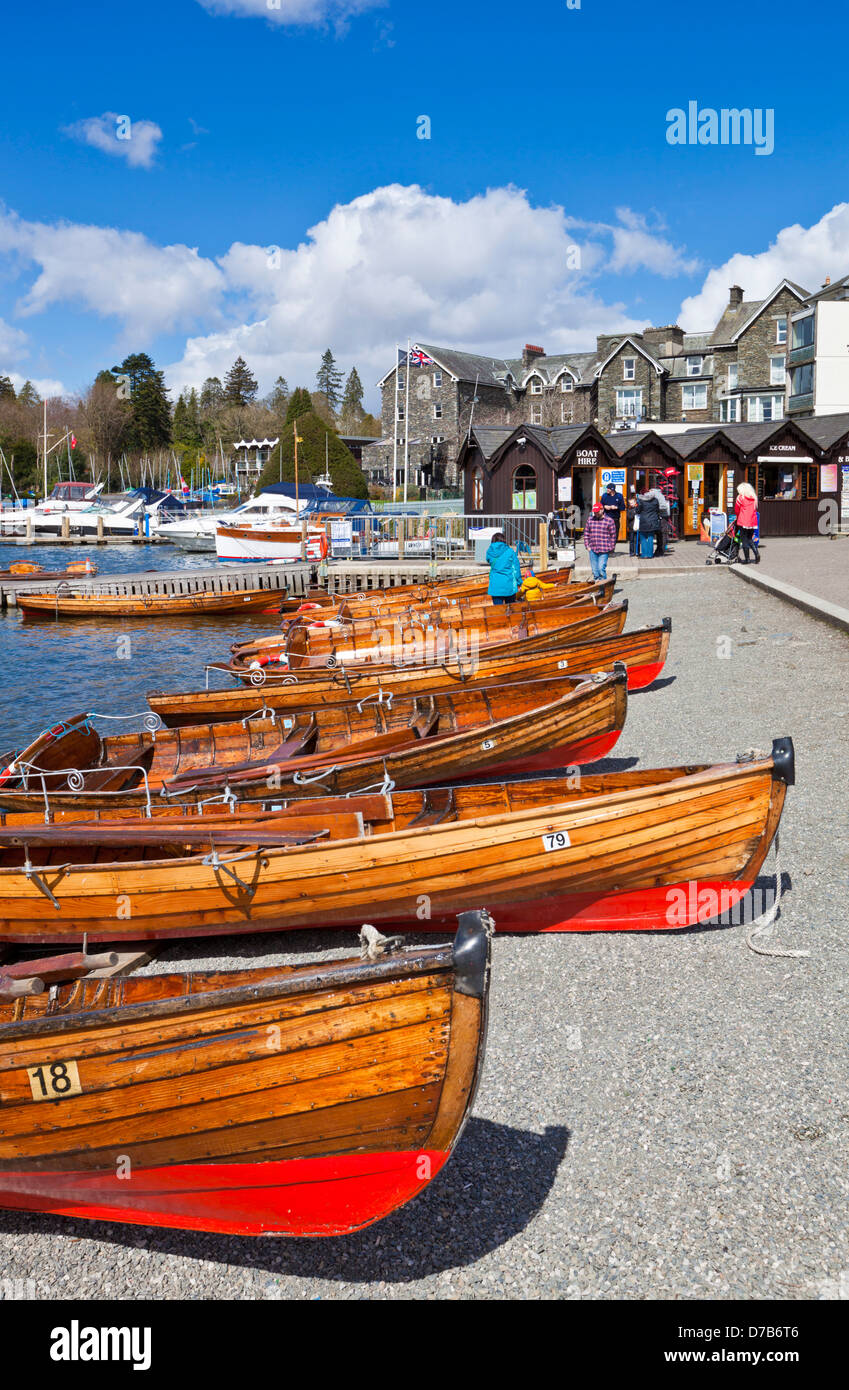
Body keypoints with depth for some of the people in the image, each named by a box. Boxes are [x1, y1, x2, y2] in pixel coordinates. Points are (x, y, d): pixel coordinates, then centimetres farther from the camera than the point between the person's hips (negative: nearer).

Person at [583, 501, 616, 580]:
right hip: (592, 549, 4)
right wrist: (587, 545, 7)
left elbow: (613, 535, 1)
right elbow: (586, 533, 14)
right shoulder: (590, 520, 9)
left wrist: (611, 549, 0)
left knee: (601, 569, -11)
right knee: (594, 570, 8)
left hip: (604, 550, -4)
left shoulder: (609, 521, -2)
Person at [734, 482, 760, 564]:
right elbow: (755, 509, 14)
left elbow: (736, 510, 3)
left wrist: (738, 517, 22)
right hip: (752, 522, 5)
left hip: (743, 522, -5)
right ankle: (756, 553, -4)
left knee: (744, 540, 2)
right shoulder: (754, 498, 8)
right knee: (750, 539, 16)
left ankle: (746, 559, 3)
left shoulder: (740, 497, -6)